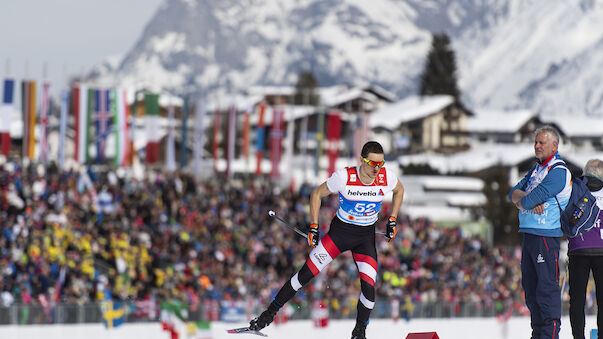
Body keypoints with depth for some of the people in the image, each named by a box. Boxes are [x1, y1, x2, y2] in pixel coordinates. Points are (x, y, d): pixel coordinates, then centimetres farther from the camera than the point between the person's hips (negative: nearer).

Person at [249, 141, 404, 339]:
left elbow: (399, 190, 10)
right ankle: (270, 313, 9)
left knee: (369, 288, -14)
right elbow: (317, 194, -7)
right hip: (340, 231, -1)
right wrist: (313, 227, -10)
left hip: (365, 238, 1)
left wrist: (392, 220, 4)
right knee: (306, 274, -6)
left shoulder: (387, 177, -15)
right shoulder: (344, 177, -22)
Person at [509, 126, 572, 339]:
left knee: (547, 286, -9)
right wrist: (528, 199, -9)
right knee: (530, 285, 11)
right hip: (529, 233, 9)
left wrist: (522, 200, 3)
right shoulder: (536, 170, 19)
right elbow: (514, 193, 11)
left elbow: (530, 200, -18)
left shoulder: (559, 172, -11)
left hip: (546, 235, -9)